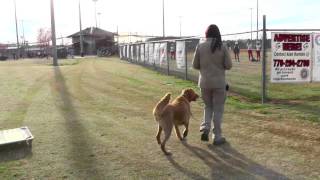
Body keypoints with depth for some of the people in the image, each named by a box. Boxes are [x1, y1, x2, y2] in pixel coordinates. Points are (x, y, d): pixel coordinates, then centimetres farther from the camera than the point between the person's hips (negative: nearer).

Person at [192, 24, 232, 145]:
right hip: (219, 82, -1)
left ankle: (205, 128, 4)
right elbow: (228, 65, -4)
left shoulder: (200, 46, -3)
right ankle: (217, 137, 13)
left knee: (208, 106, 21)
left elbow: (195, 65, 0)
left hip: (204, 82, 2)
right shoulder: (222, 47, -6)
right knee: (218, 109, 9)